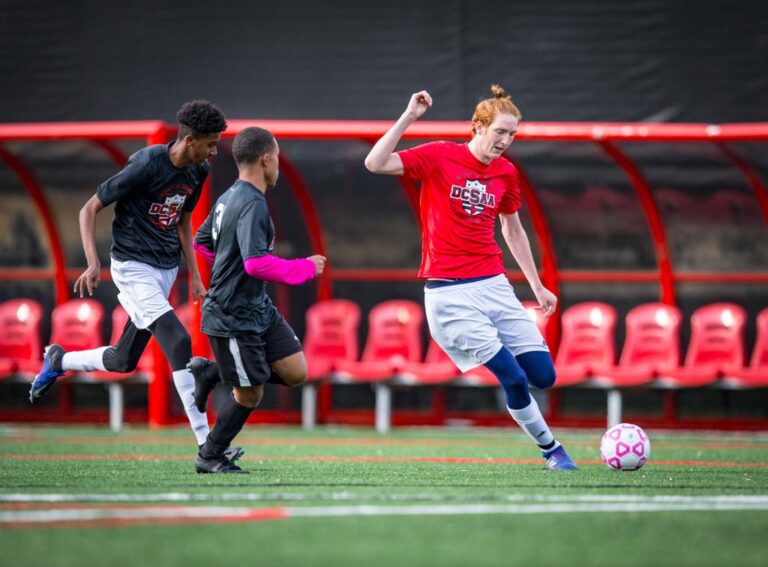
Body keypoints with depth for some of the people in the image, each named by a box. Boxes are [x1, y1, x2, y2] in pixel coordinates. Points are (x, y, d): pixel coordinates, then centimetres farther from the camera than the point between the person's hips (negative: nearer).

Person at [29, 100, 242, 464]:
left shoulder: (197, 172, 3)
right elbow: (90, 209, -12)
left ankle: (58, 361, 39)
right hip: (133, 267, -8)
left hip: (166, 268, 8)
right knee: (178, 342, -21)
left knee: (125, 360, 11)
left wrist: (195, 276, 17)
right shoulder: (146, 166, -19)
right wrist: (93, 263, -22)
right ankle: (206, 445, -22)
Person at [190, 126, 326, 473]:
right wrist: (306, 268, -19)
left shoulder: (230, 197, 8)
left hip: (258, 309, 9)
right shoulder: (252, 204, -22)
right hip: (233, 318, -9)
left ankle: (209, 373, 16)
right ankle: (209, 458, 20)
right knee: (250, 395, 2)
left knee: (295, 373, 6)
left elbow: (202, 242, 23)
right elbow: (257, 264, -31)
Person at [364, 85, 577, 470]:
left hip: (493, 286, 6)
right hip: (449, 291, -5)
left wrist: (537, 286, 22)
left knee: (543, 376, -4)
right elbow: (375, 164, -15)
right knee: (514, 378, -12)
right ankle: (551, 449, 6)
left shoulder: (506, 172, 9)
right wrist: (409, 117, -22)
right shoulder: (439, 157, -6)